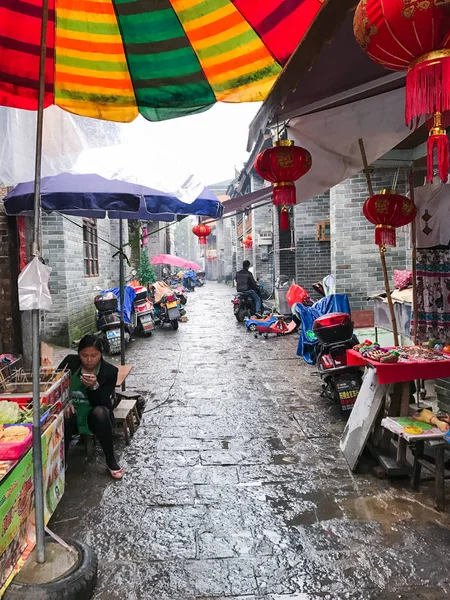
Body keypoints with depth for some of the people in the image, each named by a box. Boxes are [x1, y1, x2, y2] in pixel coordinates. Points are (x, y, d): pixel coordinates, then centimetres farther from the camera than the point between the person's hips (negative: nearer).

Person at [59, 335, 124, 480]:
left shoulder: (110, 371, -11)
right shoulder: (70, 362, -5)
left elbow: (102, 403, -14)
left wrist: (94, 387, -35)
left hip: (94, 415, -1)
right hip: (72, 412, 1)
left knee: (100, 412, -36)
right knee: (65, 417, -35)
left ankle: (111, 461, -19)